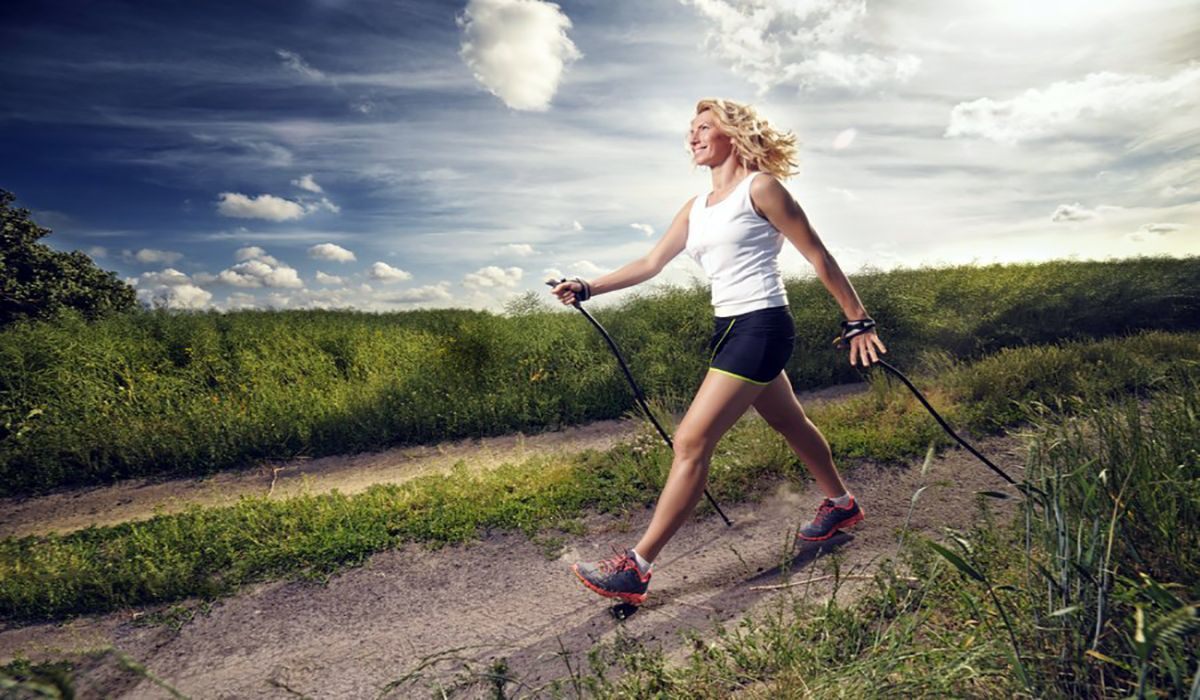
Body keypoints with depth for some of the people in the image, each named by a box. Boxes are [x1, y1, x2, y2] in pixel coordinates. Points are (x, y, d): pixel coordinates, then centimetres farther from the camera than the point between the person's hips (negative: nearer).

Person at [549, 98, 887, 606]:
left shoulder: (760, 187, -6)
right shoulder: (696, 208, 15)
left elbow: (817, 255, -5)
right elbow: (650, 264, 14)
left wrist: (858, 320, -4)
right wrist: (587, 289, 6)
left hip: (760, 328, -9)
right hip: (729, 330, 9)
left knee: (692, 441, -14)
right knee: (790, 424, 24)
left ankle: (637, 567, -8)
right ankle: (841, 504, 47)